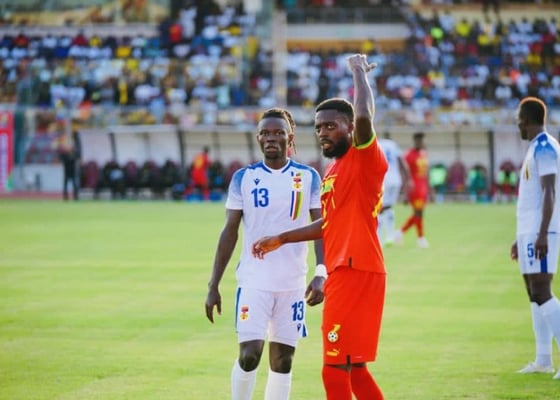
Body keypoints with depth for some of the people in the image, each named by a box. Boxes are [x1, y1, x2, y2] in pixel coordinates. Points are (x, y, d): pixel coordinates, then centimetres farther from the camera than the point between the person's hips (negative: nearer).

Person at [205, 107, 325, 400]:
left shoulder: (308, 178, 2)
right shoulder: (243, 178, 3)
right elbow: (230, 232, 5)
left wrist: (321, 274, -16)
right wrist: (213, 285, 1)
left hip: (292, 283, 1)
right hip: (253, 280, -1)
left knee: (282, 359, 4)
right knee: (249, 354, -10)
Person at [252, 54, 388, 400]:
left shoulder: (364, 160, -10)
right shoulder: (332, 171, 18)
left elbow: (364, 118, -30)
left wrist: (359, 70, -16)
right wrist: (281, 239, 28)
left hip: (357, 272, -10)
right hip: (341, 273, 10)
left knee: (336, 370, -8)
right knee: (353, 368, 15)